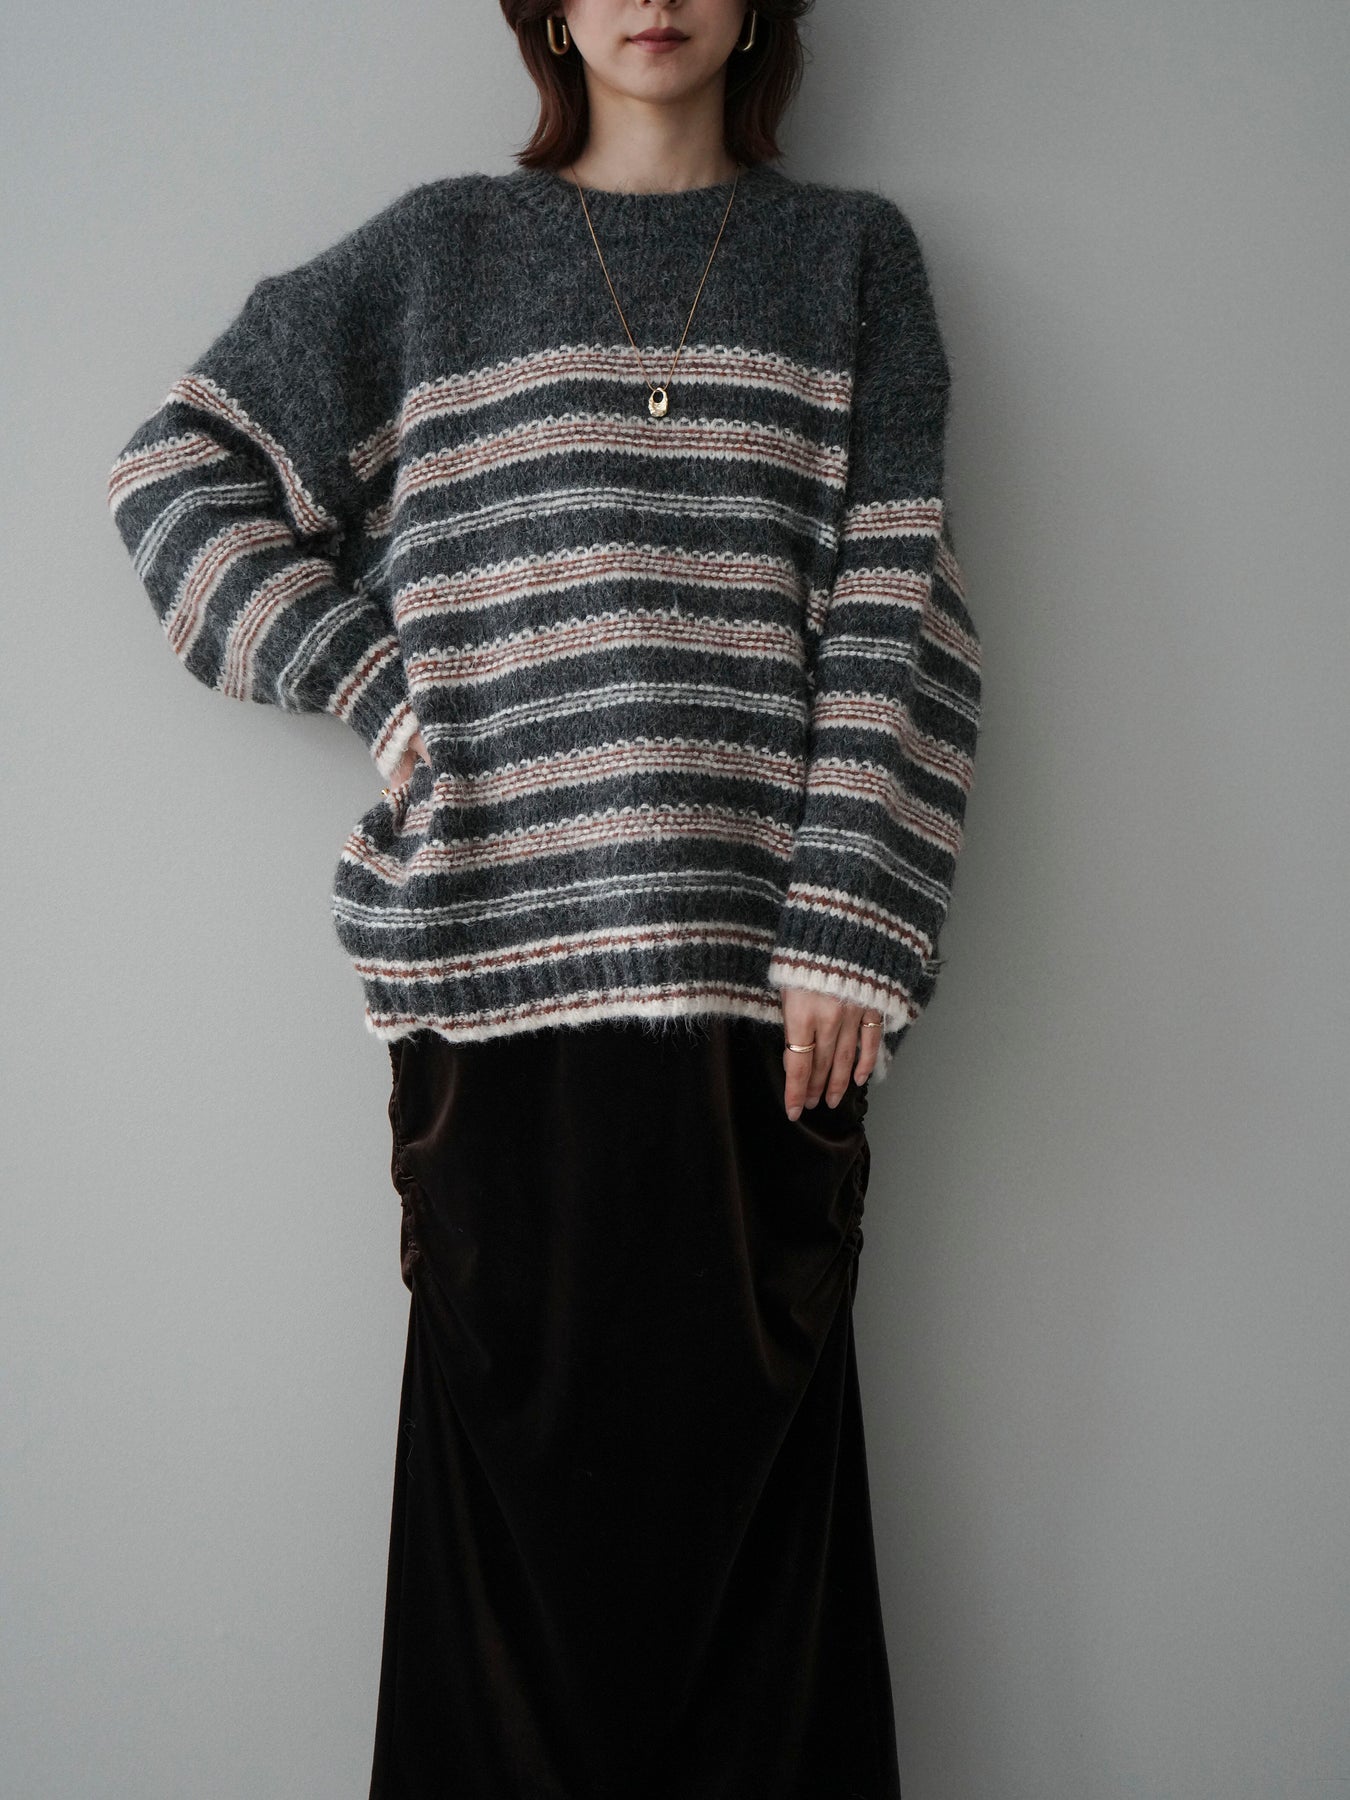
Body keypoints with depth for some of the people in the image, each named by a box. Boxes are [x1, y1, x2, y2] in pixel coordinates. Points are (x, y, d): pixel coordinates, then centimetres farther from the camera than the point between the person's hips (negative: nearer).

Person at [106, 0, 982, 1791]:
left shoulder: (851, 254, 13)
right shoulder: (442, 253, 13)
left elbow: (898, 616, 5)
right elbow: (182, 469, 15)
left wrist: (847, 936, -5)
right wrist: (382, 681, 2)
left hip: (755, 967, 0)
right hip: (502, 958, 0)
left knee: (746, 1449, 2)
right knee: (520, 1455, 3)